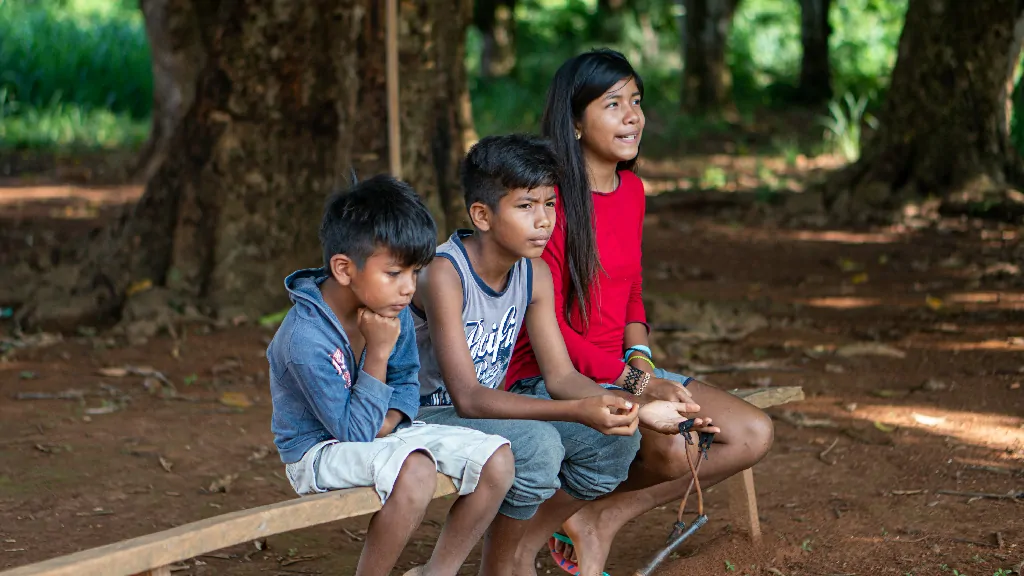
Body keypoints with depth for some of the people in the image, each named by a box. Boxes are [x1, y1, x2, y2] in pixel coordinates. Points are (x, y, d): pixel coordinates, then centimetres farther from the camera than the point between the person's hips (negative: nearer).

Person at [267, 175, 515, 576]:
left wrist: (388, 420, -10)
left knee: (497, 459, -8)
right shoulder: (306, 338, -27)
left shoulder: (395, 314, -5)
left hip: (380, 435, 8)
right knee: (416, 471, -38)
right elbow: (353, 432, -23)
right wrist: (377, 353, -26)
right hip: (320, 450, -8)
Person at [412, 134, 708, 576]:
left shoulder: (534, 275, -2)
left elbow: (560, 376, -2)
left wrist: (638, 408, -19)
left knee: (614, 439, -6)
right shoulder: (444, 274, -26)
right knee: (537, 445, -33)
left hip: (492, 405, 8)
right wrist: (577, 412, -40)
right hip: (426, 415, -8)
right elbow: (467, 398, -31)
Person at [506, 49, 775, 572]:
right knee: (672, 446, -32)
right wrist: (637, 384, -22)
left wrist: (641, 359, -2)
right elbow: (546, 331, -18)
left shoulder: (631, 190, 9)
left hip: (622, 370, 8)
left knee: (754, 434, -5)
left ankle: (602, 518, 1)